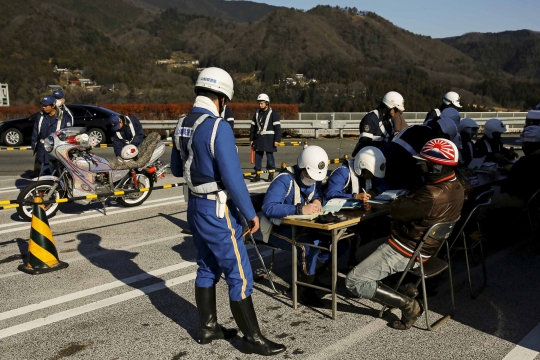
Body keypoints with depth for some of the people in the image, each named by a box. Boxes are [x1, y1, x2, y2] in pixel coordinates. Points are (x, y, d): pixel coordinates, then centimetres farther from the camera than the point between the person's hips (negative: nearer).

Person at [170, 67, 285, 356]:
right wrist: (250, 213, -13)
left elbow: (176, 170, 14)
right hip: (217, 210, -8)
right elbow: (232, 178, -24)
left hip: (195, 205, 9)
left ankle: (208, 328, 31)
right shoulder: (219, 128, -22)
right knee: (239, 274, 2)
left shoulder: (182, 125, 3)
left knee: (207, 269, 19)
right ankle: (252, 338, 13)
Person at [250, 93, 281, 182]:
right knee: (257, 156, 5)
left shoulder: (273, 114, -5)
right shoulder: (257, 113, 12)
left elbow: (277, 128, -9)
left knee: (270, 155, -3)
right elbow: (253, 127, 15)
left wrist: (277, 140, -15)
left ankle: (271, 175, 9)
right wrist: (251, 139, 13)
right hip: (259, 138, 5)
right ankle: (258, 175, 13)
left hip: (269, 139, -5)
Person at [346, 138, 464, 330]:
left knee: (354, 281, -7)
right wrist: (410, 199, -5)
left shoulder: (432, 196, -31)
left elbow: (397, 210, -21)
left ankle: (407, 304, -7)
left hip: (406, 252, -10)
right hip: (426, 247, 10)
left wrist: (403, 200, -2)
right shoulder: (456, 187, -1)